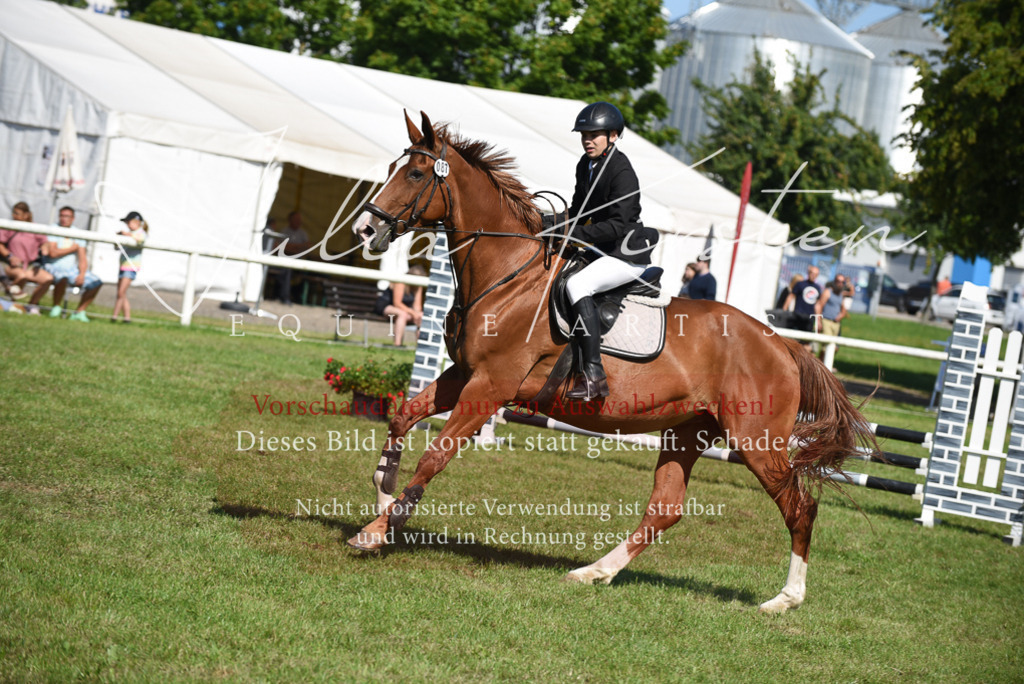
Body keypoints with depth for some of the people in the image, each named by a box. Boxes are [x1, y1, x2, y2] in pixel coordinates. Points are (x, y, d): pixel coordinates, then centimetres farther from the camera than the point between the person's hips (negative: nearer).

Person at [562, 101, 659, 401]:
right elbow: (579, 209, 20)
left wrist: (577, 235, -30)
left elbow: (618, 225, -26)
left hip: (628, 254, -10)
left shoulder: (622, 172, -19)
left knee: (577, 284, -28)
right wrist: (561, 230, 3)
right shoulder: (585, 165, 8)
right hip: (602, 252, 10)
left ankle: (593, 374, -30)